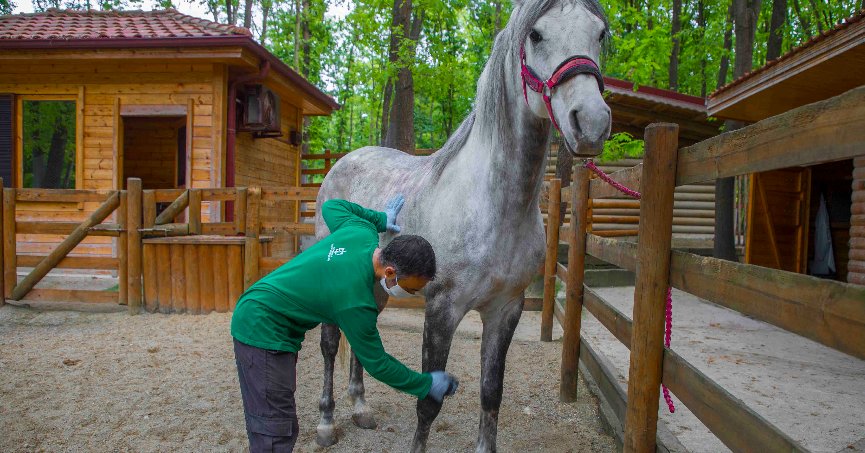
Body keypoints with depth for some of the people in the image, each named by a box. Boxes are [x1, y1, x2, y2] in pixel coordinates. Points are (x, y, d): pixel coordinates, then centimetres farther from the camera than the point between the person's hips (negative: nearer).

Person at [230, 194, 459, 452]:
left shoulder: (362, 230, -8)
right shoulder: (355, 302, -29)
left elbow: (332, 206, 14)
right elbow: (376, 363, -15)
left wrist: (380, 219, 18)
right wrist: (427, 385, -5)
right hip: (263, 329, -10)